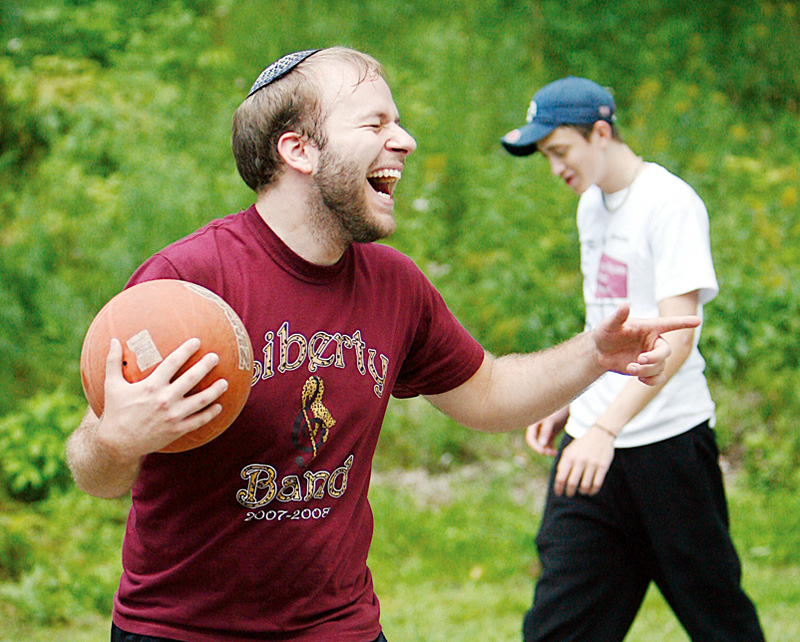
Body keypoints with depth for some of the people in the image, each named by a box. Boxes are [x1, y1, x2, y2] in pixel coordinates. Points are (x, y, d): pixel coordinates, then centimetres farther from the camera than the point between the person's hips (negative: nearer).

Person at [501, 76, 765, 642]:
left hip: (668, 438, -7)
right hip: (592, 443, 7)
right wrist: (564, 405, 20)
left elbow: (676, 337, -23)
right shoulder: (591, 205, 14)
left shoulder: (673, 203, -13)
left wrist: (607, 429, -32)